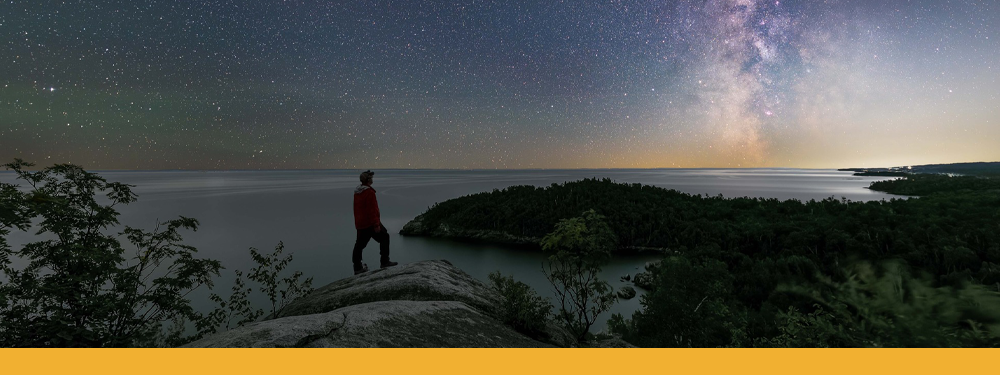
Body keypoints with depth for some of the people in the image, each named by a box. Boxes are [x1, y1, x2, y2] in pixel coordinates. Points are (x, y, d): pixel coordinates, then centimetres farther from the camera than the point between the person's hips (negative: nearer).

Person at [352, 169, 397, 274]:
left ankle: (357, 267, 15)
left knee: (360, 244, 11)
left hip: (359, 223, 9)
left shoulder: (357, 192, 11)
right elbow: (372, 210, -20)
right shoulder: (369, 192, -17)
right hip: (370, 223, -9)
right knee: (384, 237, 4)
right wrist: (376, 224, -18)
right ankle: (385, 261, 4)